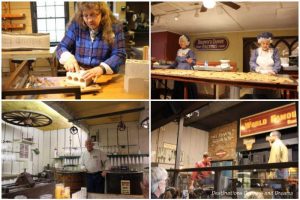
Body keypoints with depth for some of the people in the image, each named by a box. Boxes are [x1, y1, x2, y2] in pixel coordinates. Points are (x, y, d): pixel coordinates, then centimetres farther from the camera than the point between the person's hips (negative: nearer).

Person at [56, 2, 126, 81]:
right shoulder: (76, 24, 1)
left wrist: (101, 68, -31)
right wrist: (68, 58, -16)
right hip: (77, 76, 1)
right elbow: (61, 47, 8)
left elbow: (120, 55, -13)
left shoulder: (115, 27, -5)